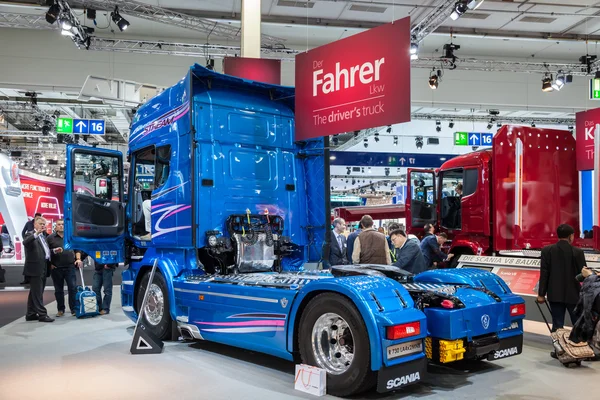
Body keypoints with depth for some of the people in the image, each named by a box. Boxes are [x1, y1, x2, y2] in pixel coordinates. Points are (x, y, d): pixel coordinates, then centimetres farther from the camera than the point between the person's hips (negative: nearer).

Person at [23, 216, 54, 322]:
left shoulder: (43, 236, 21)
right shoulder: (30, 234, -4)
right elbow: (25, 242, -26)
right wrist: (36, 233, -36)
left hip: (43, 269, 9)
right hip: (35, 268, -8)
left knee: (34, 293, 13)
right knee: (37, 293, -5)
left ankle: (31, 314, 20)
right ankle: (42, 314, -4)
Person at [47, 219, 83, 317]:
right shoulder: (50, 238, 4)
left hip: (70, 266, 0)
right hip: (56, 268, 0)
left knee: (73, 288, -5)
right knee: (58, 290, 8)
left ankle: (74, 309, 1)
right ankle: (60, 310, 18)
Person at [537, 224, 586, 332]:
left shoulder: (547, 250, -4)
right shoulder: (577, 252, -9)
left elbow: (544, 273, -4)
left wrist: (541, 294, 1)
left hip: (555, 294, 1)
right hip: (573, 294, -1)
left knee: (557, 325, 4)